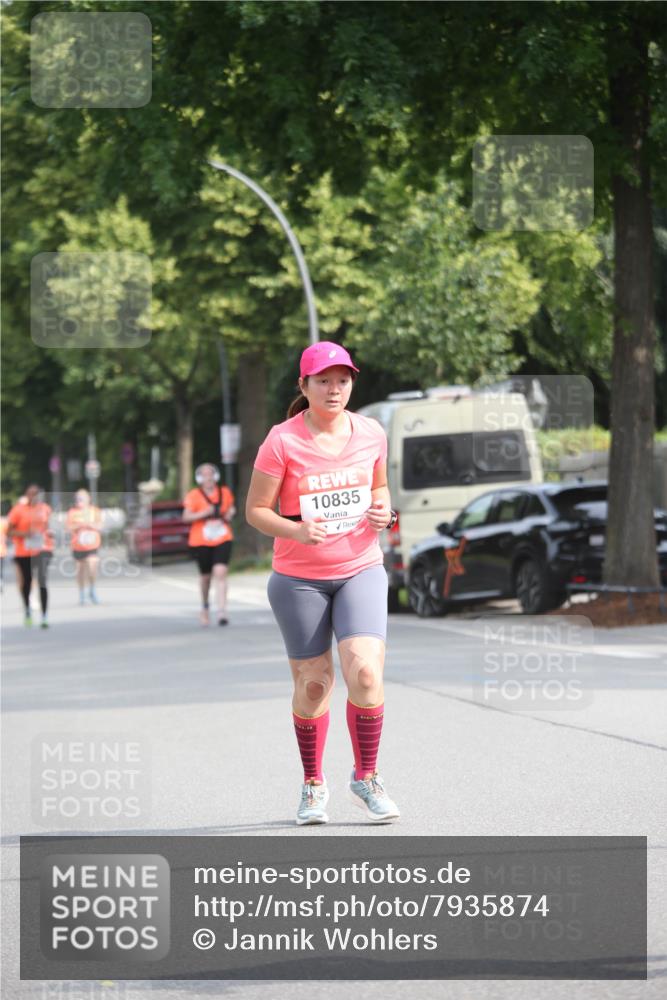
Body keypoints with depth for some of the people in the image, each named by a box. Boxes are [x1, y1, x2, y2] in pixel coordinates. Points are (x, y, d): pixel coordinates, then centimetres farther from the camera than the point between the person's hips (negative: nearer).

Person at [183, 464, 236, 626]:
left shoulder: (225, 493, 5)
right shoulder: (194, 496, -6)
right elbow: (186, 517, -8)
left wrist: (230, 513, -1)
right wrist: (203, 514, -21)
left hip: (222, 540, 1)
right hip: (201, 542, -1)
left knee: (220, 573, -15)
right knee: (205, 575, 11)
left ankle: (222, 612, -20)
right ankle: (205, 606, 39)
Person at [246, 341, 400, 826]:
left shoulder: (371, 433, 1)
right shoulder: (282, 441, -11)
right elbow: (256, 510, -5)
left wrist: (384, 511, -4)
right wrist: (296, 530, -23)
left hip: (361, 570, 2)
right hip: (299, 578, -2)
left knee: (365, 672, -16)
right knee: (313, 683, 3)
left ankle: (366, 777, 4)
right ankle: (313, 784, 25)